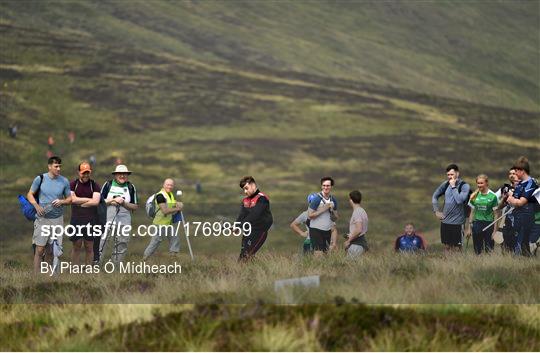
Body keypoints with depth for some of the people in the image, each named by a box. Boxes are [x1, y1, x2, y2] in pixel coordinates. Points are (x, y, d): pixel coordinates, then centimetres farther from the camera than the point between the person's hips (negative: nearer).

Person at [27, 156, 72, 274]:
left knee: (51, 250, 7)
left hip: (57, 219, 2)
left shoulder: (64, 181, 3)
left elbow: (69, 199, 12)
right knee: (40, 249, -7)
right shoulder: (40, 179, -3)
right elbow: (30, 194, 5)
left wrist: (61, 202, -11)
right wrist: (36, 206, -13)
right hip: (42, 218, -2)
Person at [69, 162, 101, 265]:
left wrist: (80, 203, -8)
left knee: (89, 247, 4)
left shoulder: (95, 185, 4)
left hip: (91, 220, 0)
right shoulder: (73, 185, 6)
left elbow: (95, 202, -9)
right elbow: (73, 199, -9)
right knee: (76, 246, 1)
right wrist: (89, 200, -7)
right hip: (76, 219, 0)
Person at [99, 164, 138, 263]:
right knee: (101, 242, -9)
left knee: (121, 247, 5)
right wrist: (112, 200, -11)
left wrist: (124, 203, -11)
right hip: (107, 219, -2)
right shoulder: (108, 185, 5)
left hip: (124, 221, 2)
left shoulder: (131, 187, 7)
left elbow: (135, 207, 5)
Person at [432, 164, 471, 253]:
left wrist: (453, 186, -16)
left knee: (456, 247, -3)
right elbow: (435, 196, 19)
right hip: (445, 221, 5)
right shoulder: (446, 184, 6)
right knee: (447, 246, 9)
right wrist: (436, 211, 10)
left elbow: (459, 200, -24)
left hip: (457, 222, -5)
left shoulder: (464, 186, -8)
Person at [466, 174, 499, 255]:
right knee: (477, 251, 6)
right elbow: (472, 212, 13)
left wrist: (495, 230, -6)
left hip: (488, 224, -3)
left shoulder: (492, 196, -3)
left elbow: (495, 214, -2)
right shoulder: (474, 196, 6)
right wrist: (469, 228, 11)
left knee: (489, 251, -3)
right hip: (477, 225, 3)